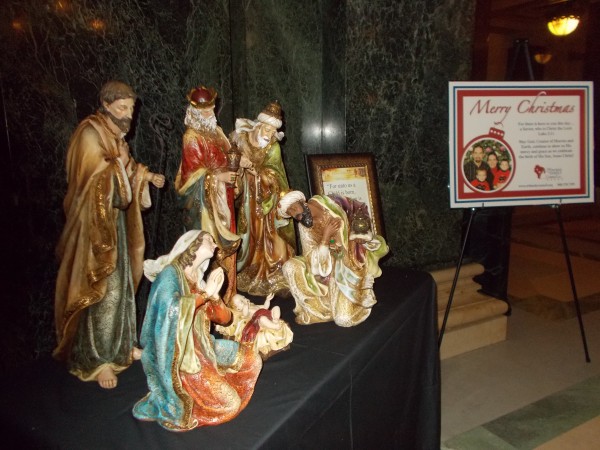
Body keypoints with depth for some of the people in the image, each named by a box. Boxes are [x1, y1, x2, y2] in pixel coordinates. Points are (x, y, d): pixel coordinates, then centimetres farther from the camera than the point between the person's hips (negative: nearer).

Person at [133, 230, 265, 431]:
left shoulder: (199, 281, 8)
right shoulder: (170, 273, -13)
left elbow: (224, 318, 5)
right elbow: (169, 307, -34)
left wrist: (214, 296, -14)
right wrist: (205, 294, -23)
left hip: (201, 348, 8)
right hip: (178, 356, -8)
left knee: (251, 360, 10)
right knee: (228, 403, -11)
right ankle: (176, 401, 6)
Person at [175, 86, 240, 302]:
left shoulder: (216, 131, 12)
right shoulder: (192, 136, -11)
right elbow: (193, 172, -14)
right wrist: (218, 177, -21)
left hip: (222, 197, 8)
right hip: (205, 198, -8)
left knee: (225, 240, 11)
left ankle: (226, 290, 22)